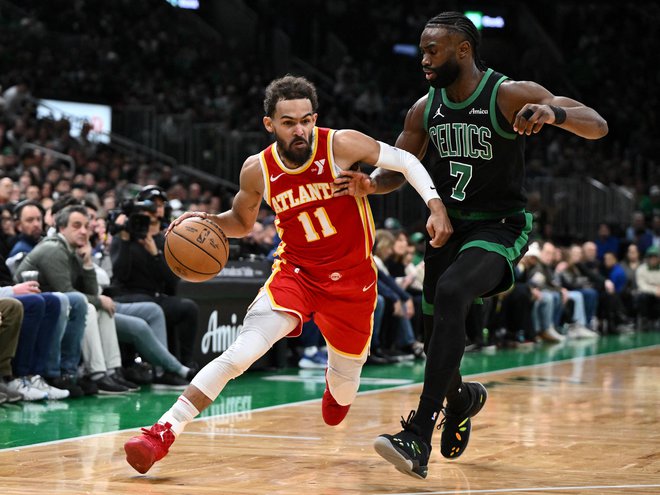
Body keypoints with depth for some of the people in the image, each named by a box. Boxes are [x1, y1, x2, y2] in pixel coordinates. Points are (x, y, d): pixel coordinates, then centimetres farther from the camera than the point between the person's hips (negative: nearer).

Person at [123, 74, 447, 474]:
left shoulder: (342, 145, -17)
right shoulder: (258, 171, -8)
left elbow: (405, 161, -7)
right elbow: (242, 222, 10)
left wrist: (435, 204, -21)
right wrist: (208, 221, -11)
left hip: (352, 280, 0)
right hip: (295, 272, 0)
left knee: (344, 383, 12)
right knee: (242, 351, -22)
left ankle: (337, 392, 53)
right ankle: (165, 432, -22)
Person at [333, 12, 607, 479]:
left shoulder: (511, 95, -15)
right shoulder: (425, 108, 1)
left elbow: (598, 126, -19)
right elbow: (398, 168, 11)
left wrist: (554, 112, -41)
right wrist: (371, 183, -13)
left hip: (499, 226, -6)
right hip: (447, 225, 7)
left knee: (449, 293, -33)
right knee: (438, 334, 12)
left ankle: (419, 438, -35)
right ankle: (462, 397, 50)